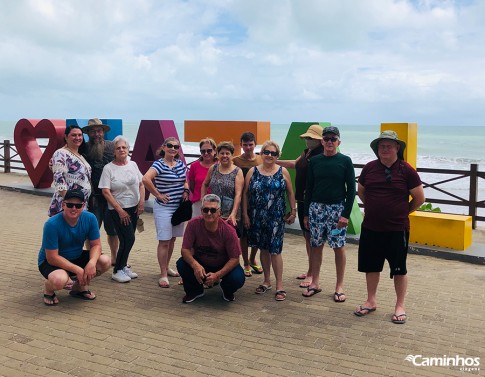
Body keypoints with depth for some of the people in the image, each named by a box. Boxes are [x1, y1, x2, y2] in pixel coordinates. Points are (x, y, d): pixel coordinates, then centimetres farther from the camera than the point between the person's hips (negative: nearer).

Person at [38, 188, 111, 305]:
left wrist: (92, 263, -29)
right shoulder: (52, 224, -28)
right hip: (50, 261, -5)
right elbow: (52, 257, -25)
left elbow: (96, 245, -8)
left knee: (105, 261, -16)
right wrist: (78, 270, -29)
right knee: (59, 279, -38)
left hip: (77, 257, 5)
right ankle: (48, 288, 2)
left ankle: (80, 286, 10)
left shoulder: (90, 218, -15)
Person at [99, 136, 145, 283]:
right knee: (128, 239, -9)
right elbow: (106, 192, -12)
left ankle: (123, 266, 24)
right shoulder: (108, 168, -9)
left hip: (134, 208, 5)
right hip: (118, 210, -5)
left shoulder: (133, 165, 6)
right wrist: (120, 210, -14)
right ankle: (117, 271, 5)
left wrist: (141, 202, -1)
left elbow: (141, 184, 12)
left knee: (127, 239, 7)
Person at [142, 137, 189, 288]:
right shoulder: (159, 164, -14)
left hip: (178, 207, 7)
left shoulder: (180, 164, 6)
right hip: (163, 208, -6)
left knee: (172, 239, 16)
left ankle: (166, 267, 32)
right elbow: (146, 179, -31)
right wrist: (158, 195, -22)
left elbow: (186, 180, 24)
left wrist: (186, 191, 4)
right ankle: (163, 275, 5)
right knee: (164, 241, -4)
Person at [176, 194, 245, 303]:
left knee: (238, 279, -29)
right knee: (181, 264, -26)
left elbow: (235, 258, -20)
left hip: (223, 266, -1)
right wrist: (195, 265, -38)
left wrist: (217, 275, -32)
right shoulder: (193, 224, -20)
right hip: (200, 264, 1)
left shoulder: (228, 230, -24)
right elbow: (185, 249, -17)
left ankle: (227, 290, 12)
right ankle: (195, 290, 5)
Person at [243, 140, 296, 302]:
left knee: (275, 250, -4)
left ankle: (279, 285, 5)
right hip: (257, 218, 2)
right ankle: (267, 281, 26)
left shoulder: (283, 172, 1)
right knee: (263, 249, 12)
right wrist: (245, 214, 1)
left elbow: (290, 193, 6)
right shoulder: (253, 171, 3)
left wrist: (293, 212, 3)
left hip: (276, 218, -2)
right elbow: (245, 194, 5)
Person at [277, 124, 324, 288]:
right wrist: (275, 162, 34)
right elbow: (295, 164, 29)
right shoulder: (306, 153, 13)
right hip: (302, 200, 9)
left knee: (311, 237, -3)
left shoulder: (320, 156, -16)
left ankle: (312, 274, 6)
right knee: (307, 236, 15)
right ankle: (310, 271, 27)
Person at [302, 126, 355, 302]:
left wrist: (346, 214, -10)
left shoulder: (345, 161, -2)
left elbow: (351, 189, -2)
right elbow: (309, 187, 9)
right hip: (316, 208, 3)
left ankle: (339, 286, 13)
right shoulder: (314, 161, 6)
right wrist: (306, 214, 7)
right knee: (316, 246, 8)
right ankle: (315, 283, 21)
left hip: (337, 208, -2)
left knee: (339, 247, 1)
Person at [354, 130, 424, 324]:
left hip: (397, 230, -3)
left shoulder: (406, 170, -9)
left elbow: (419, 198, -1)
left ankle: (400, 306, 23)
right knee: (371, 266, 14)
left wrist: (402, 213, 7)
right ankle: (371, 301, 31)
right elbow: (361, 192, 17)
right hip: (370, 228, 4)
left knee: (399, 269, 8)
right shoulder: (369, 168, 1)